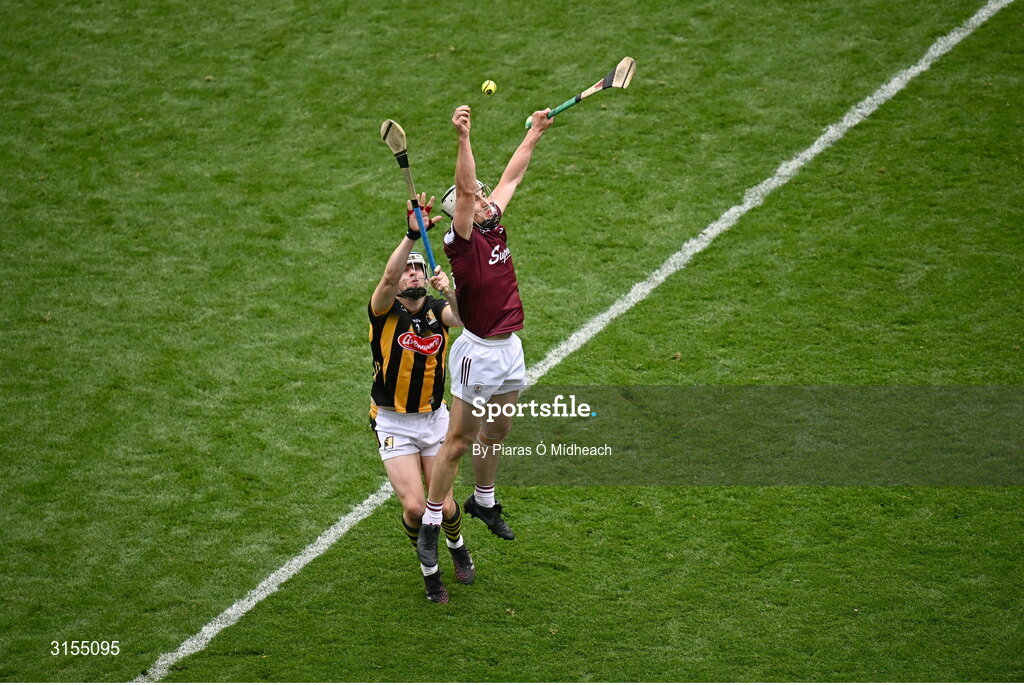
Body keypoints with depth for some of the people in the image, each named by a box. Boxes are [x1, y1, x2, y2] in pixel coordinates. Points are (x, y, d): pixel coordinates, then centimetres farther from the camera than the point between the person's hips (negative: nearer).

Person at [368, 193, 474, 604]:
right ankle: (430, 569, 18)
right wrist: (412, 235, -45)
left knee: (444, 505, -1)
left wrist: (450, 292, -49)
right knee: (415, 507, -12)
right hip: (393, 423, -2)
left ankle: (457, 546, 36)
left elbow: (463, 317, -27)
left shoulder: (438, 310, -4)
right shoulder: (384, 312, -10)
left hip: (435, 419, 2)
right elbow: (389, 276, -32)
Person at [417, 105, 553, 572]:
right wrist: (463, 138, -42)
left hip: (510, 348, 8)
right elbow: (465, 189, -31)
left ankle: (484, 502, 41)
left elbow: (510, 177, 18)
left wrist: (535, 133, 28)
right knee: (459, 442, -3)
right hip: (478, 353, -8)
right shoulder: (462, 240, -16)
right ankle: (430, 526, 5)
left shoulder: (494, 227, 5)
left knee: (496, 432, 22)